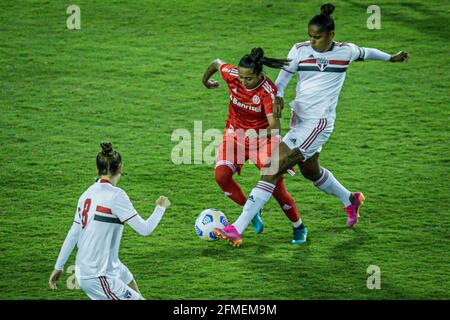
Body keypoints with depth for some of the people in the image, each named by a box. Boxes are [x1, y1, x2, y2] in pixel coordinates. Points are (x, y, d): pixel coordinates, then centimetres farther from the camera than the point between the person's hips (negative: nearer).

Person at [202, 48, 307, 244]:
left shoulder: (268, 90, -28)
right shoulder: (232, 75, -18)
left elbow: (274, 126, -36)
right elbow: (216, 63, 5)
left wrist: (259, 135, -56)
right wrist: (205, 81, 23)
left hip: (263, 136, -4)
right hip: (235, 133, 4)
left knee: (276, 186, -10)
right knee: (221, 175, -19)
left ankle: (299, 228, 16)